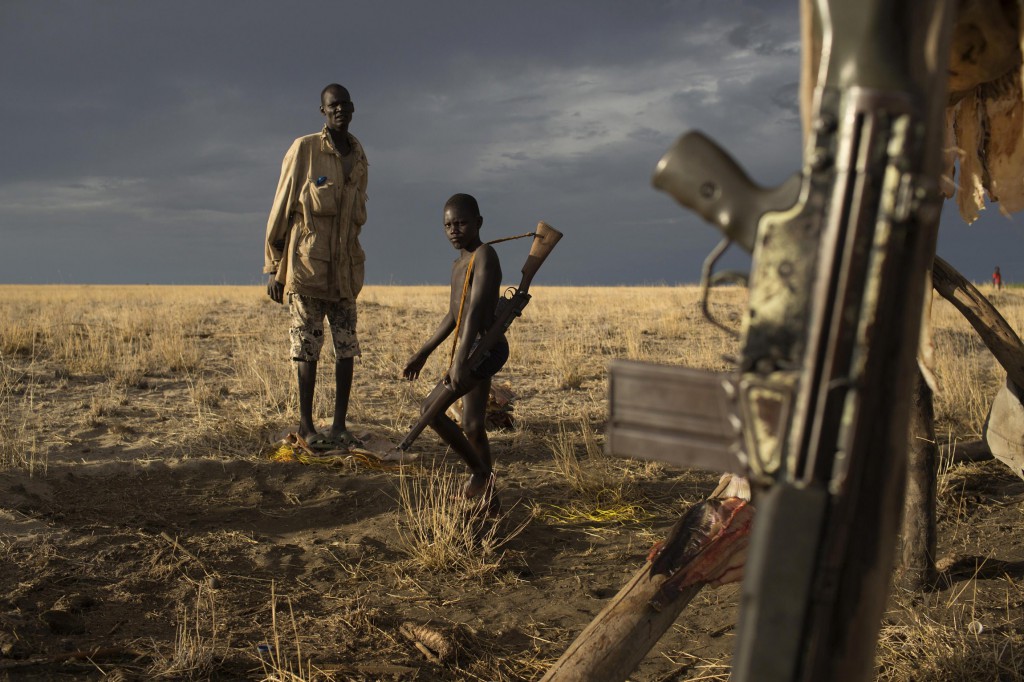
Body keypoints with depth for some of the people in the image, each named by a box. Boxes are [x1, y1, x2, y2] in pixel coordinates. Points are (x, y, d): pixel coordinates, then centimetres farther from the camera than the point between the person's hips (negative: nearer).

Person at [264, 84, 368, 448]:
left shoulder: (359, 156, 11)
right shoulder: (304, 149, -5)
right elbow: (280, 209, -3)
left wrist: (350, 255, 15)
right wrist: (272, 267, -4)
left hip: (345, 268, 5)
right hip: (306, 266, -5)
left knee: (346, 348, 3)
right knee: (308, 348, -1)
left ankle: (340, 423, 11)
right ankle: (305, 424, 8)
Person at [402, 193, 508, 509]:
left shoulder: (484, 255, -12)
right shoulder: (459, 263, 17)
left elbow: (476, 310, -24)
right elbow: (453, 315, 25)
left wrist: (460, 360, -33)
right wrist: (423, 353, 27)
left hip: (484, 349, -9)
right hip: (474, 350, 9)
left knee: (431, 408, -12)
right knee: (473, 427, 11)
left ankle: (479, 472, -2)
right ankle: (487, 493, 21)